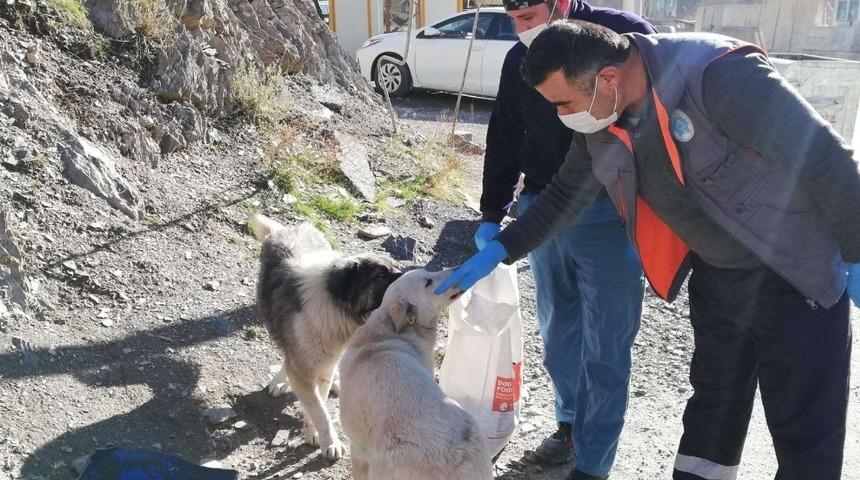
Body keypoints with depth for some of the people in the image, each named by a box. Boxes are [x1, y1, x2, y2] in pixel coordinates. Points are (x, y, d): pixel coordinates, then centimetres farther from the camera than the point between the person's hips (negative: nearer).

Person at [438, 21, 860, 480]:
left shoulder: (719, 75, -31)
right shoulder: (601, 124, -8)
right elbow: (565, 193, 7)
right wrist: (497, 251, 0)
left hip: (797, 274, -6)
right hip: (716, 276, 6)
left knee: (807, 433, 4)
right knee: (712, 408, 19)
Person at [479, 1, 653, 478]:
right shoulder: (520, 59, 8)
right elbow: (504, 140, 16)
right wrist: (492, 215, 14)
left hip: (608, 215, -5)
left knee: (604, 345, 1)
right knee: (557, 331, 15)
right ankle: (570, 421, 35)